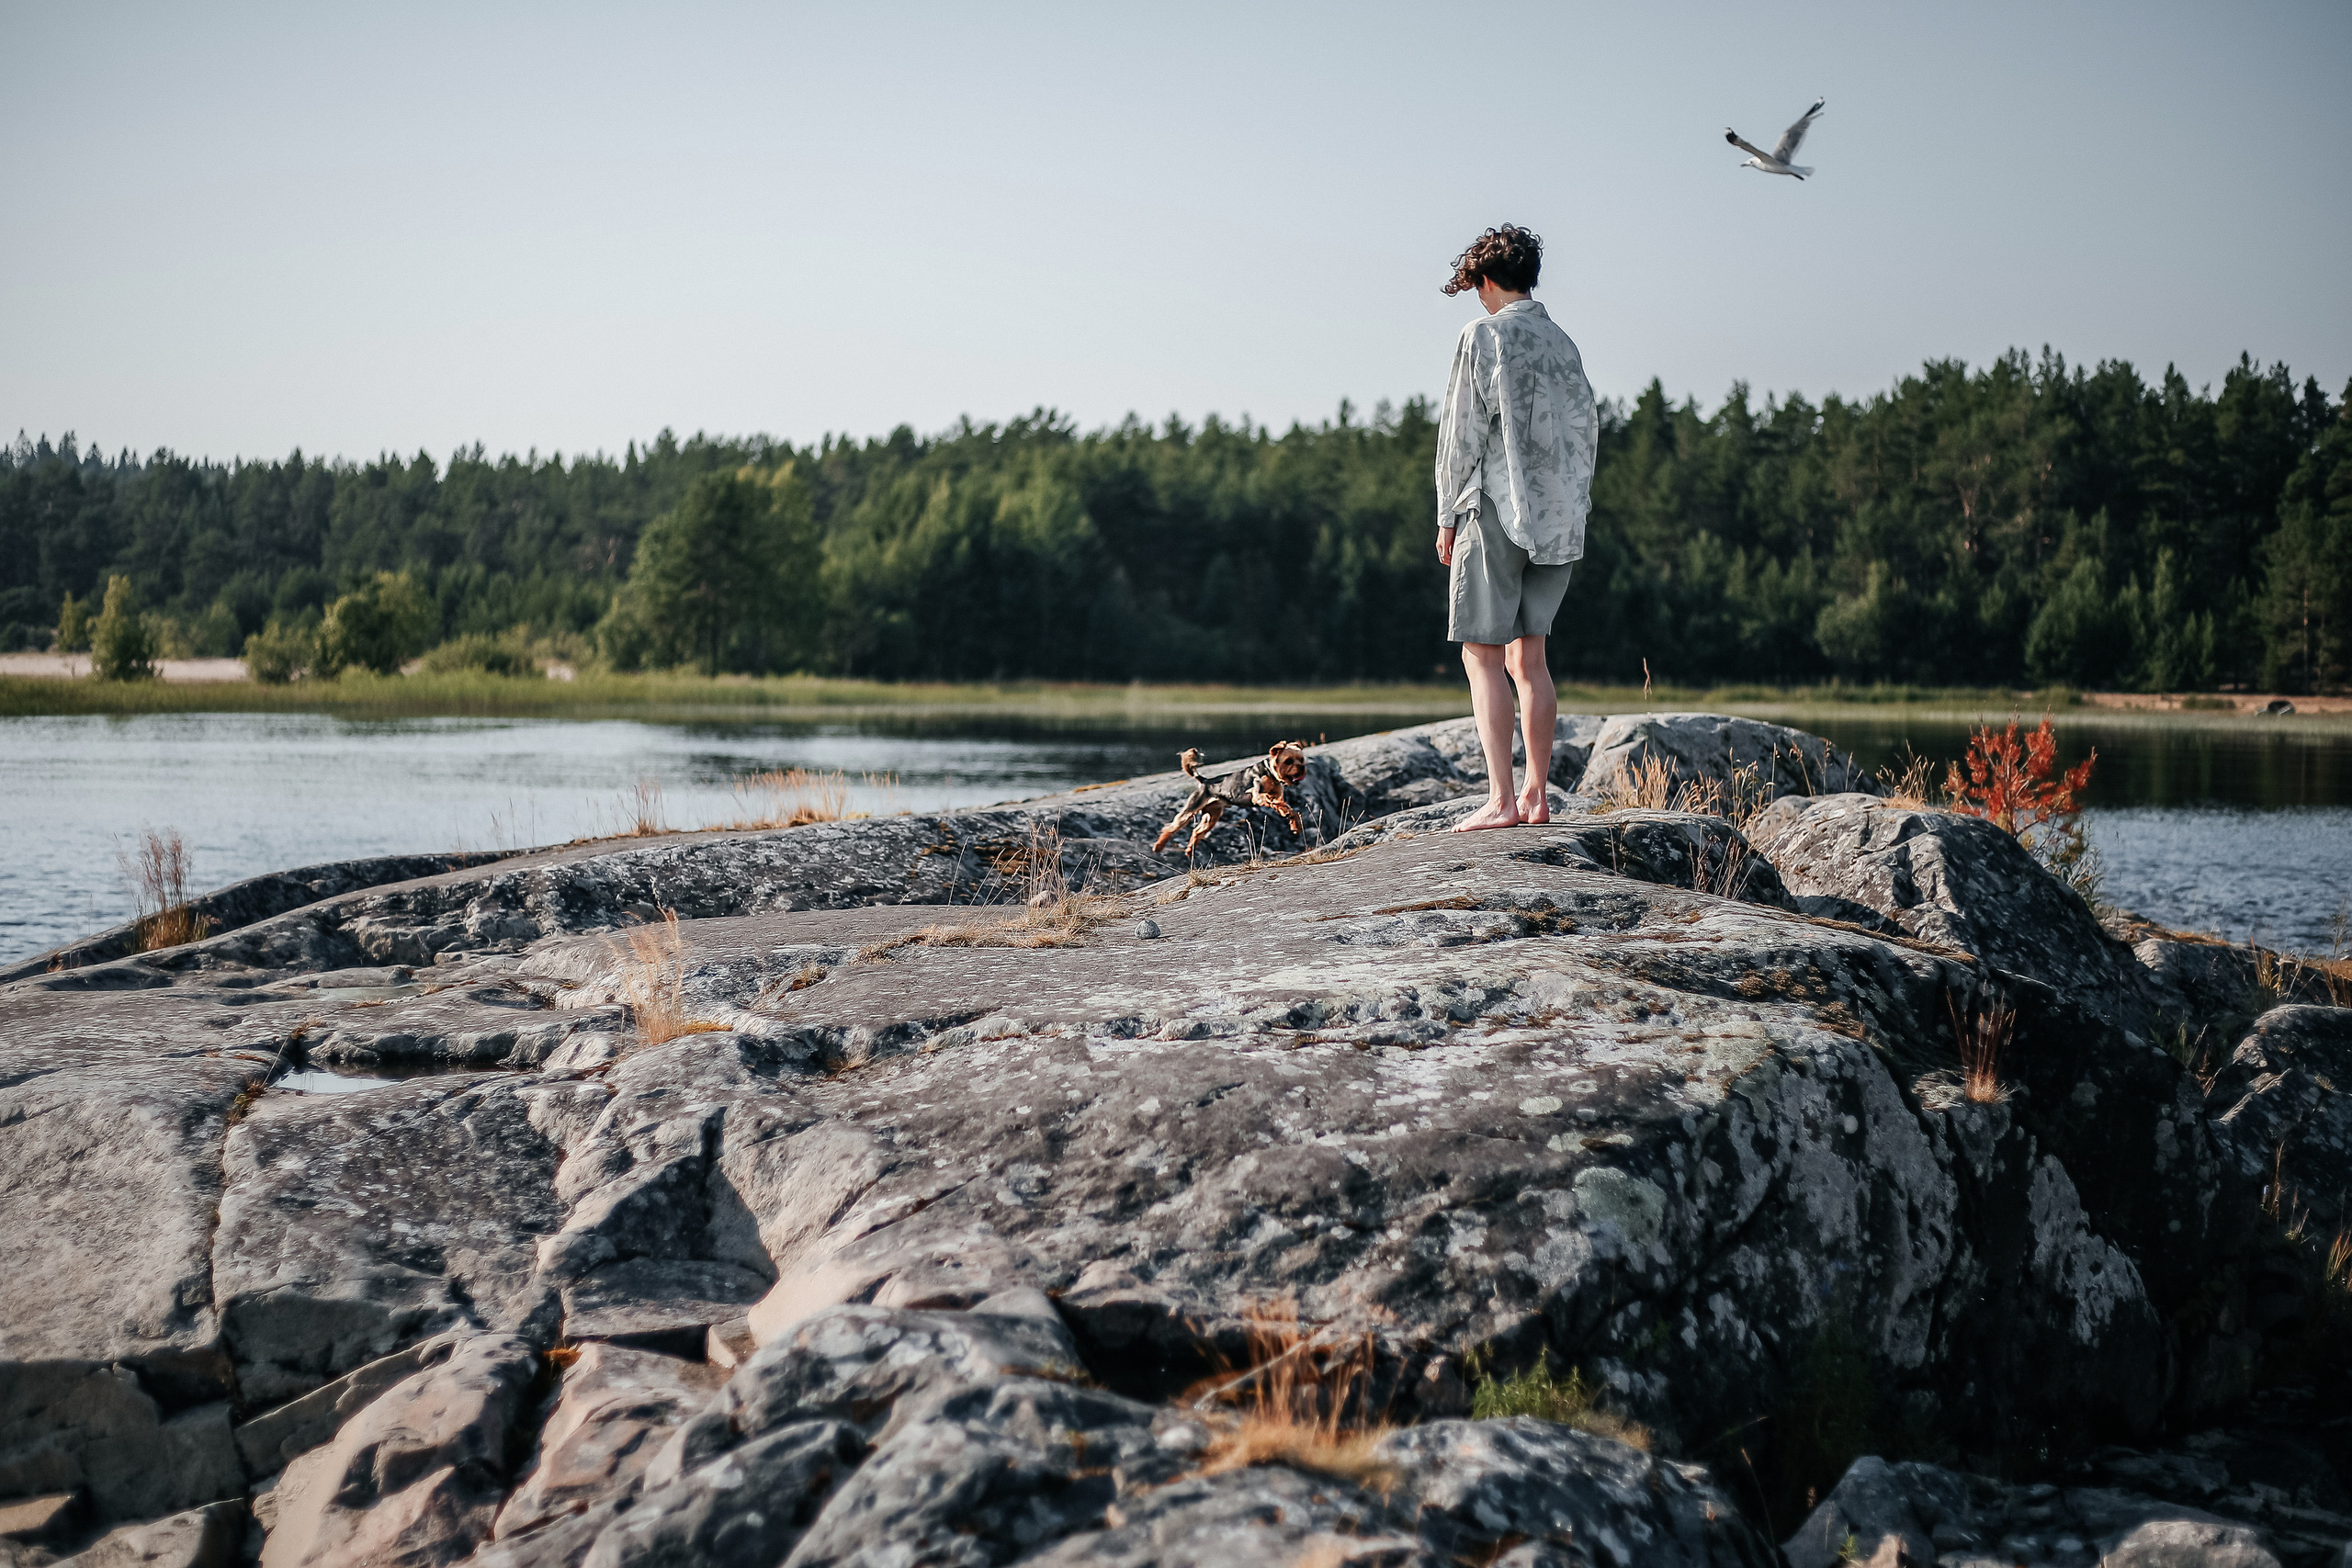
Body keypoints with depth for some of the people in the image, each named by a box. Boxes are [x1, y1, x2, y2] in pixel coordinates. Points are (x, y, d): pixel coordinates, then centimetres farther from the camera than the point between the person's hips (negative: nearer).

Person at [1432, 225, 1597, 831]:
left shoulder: (1483, 336, -6)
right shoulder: (1563, 343, 13)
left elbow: (1463, 433, -8)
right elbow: (1586, 430, 14)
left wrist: (1448, 516, -2)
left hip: (1497, 509, -6)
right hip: (1558, 518, 6)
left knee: (1483, 655, -4)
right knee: (1527, 655, 11)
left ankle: (1500, 801, -11)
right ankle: (1537, 795, 10)